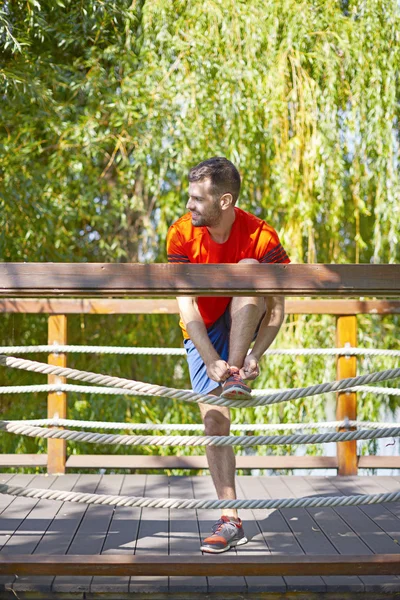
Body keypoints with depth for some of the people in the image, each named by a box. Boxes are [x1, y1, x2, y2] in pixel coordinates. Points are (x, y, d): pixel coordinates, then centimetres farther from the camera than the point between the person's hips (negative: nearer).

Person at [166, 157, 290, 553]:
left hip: (243, 326, -1)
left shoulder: (260, 236, -23)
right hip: (203, 333, 1)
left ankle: (236, 376, -32)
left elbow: (277, 307, -19)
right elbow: (186, 305, -23)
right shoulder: (182, 234, -19)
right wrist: (211, 361, -35)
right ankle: (231, 520, -6)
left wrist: (256, 355, -34)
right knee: (215, 419, -11)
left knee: (249, 269, -32)